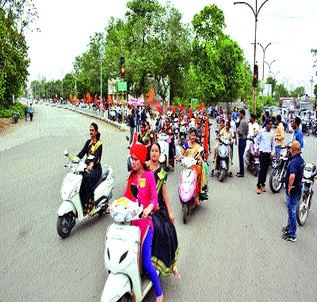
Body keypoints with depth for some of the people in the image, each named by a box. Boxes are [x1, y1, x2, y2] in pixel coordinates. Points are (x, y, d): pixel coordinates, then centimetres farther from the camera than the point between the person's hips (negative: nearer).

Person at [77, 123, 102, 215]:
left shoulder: (99, 144, -4)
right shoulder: (88, 142, 15)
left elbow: (96, 156, -21)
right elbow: (82, 153, 4)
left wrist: (91, 164, -41)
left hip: (95, 168, -6)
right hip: (87, 166, 6)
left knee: (87, 177, -35)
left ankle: (88, 205, -30)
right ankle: (79, 200, -21)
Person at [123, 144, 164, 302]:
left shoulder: (149, 175, -6)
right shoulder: (132, 176, 12)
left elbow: (154, 198, -13)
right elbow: (127, 195, 13)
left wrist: (149, 208, -33)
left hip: (145, 221, -5)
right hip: (133, 220, 6)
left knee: (146, 262, -7)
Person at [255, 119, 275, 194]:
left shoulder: (272, 133, 7)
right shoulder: (261, 131, -3)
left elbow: (273, 143, 13)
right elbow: (256, 140, 8)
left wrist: (273, 152, 7)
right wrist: (257, 147, 0)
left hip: (269, 153, 4)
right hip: (262, 152, -4)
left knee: (266, 169, 7)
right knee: (262, 169, -7)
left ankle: (263, 184, 19)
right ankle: (258, 186, -2)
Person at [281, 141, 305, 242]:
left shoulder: (294, 161, -26)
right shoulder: (301, 160, 5)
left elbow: (292, 176, -41)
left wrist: (289, 187, -27)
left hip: (292, 191, -9)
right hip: (298, 188, 9)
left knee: (292, 211, 1)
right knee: (291, 210, 23)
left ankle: (292, 235, 12)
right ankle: (289, 227, 39)